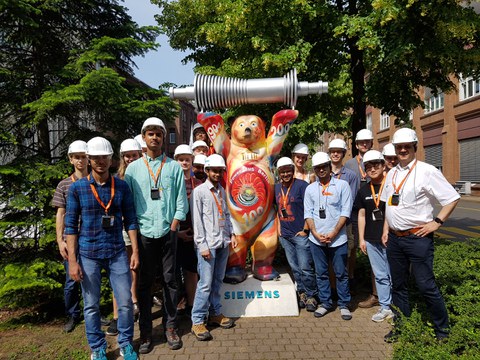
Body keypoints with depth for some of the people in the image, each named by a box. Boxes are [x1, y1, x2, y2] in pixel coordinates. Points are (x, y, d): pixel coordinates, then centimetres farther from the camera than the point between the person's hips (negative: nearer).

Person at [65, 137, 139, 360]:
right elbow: (70, 226, -2)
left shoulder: (121, 186, 0)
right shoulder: (77, 188, -3)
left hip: (117, 253, 1)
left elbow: (130, 221, 3)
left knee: (126, 302, 5)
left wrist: (135, 251, -1)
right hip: (88, 255, -1)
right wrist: (72, 261, -6)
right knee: (91, 305, 11)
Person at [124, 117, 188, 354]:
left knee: (169, 280, 8)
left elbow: (181, 202, 3)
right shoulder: (133, 168, 5)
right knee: (144, 283, 7)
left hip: (168, 232, 0)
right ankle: (145, 331, 19)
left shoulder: (174, 167, 3)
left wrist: (173, 227, -4)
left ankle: (170, 327, 22)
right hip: (144, 233, 0)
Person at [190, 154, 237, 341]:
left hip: (223, 243, 6)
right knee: (206, 283, -5)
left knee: (218, 281, 14)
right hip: (208, 244, -6)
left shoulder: (222, 191, 13)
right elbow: (197, 220, -9)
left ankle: (215, 313, 27)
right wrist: (202, 245, -13)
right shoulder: (199, 191, -5)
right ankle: (197, 321, 7)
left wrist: (231, 234, 7)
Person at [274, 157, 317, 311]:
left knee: (305, 268, -2)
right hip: (284, 235, 6)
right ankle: (301, 293, 28)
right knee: (294, 267, 14)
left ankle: (311, 296, 14)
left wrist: (305, 230, -13)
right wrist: (279, 227, 12)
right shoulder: (277, 187, 9)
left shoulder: (302, 185, -9)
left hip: (300, 234, -6)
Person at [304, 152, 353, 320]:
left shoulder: (342, 185, -1)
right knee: (321, 273, 11)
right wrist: (315, 233, -7)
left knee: (341, 273, 7)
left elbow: (345, 211, -5)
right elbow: (308, 213, 6)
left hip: (338, 239, -2)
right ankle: (325, 303, 25)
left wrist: (333, 233, -11)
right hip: (316, 239, 3)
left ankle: (344, 304, 22)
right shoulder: (310, 189, 8)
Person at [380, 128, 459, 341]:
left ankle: (442, 329, 23)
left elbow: (452, 198, -7)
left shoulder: (427, 171, -9)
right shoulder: (392, 174, 10)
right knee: (398, 285, 15)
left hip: (418, 238, -6)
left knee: (426, 286, 1)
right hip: (394, 238, 6)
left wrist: (436, 222, -11)